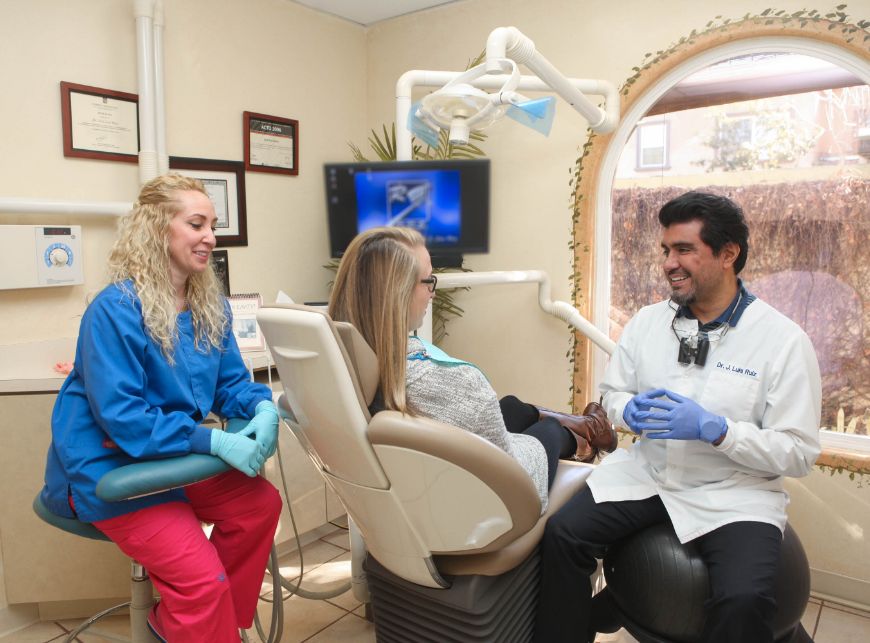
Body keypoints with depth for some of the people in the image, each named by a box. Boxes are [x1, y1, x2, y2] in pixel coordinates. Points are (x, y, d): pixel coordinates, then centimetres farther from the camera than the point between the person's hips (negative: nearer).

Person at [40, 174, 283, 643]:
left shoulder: (210, 304, 2)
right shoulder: (116, 309, -21)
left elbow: (230, 381, 5)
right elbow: (120, 417, -25)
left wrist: (263, 408, -18)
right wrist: (213, 441, -30)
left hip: (173, 457, 7)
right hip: (108, 467, -7)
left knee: (261, 503, -9)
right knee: (204, 577, -20)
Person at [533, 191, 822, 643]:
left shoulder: (785, 340, -9)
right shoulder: (647, 321, 2)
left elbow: (799, 453, -9)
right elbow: (613, 392, 12)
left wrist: (712, 428, -24)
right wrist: (630, 411, -12)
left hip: (735, 493, -3)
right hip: (645, 472, 3)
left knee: (743, 599, -28)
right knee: (561, 535, -16)